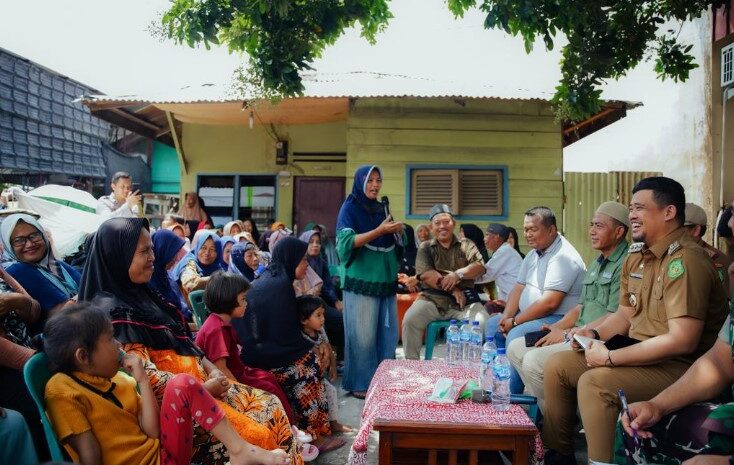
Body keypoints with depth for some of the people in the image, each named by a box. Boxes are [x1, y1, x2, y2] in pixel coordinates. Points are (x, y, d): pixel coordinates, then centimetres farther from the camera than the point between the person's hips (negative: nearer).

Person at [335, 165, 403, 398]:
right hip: (361, 281, -6)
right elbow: (347, 241, -17)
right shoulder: (350, 208, -4)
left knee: (387, 332, 8)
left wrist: (398, 231, 2)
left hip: (385, 279, 7)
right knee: (362, 334, -2)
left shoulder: (380, 208, 15)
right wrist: (379, 230, -25)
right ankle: (359, 383, 10)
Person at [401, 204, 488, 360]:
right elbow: (425, 274, -3)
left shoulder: (466, 245, 16)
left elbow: (480, 267, 1)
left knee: (483, 322, -27)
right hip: (433, 298, 0)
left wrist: (458, 274, -18)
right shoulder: (426, 248, 13)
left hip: (464, 301, 0)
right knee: (410, 319, -25)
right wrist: (453, 290, -11)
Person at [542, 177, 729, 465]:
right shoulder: (636, 255, 7)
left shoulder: (685, 260, -21)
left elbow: (682, 341, -28)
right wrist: (595, 334, -2)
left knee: (593, 383, -29)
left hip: (680, 366, -9)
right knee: (557, 365, 4)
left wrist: (612, 357, -22)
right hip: (640, 352, 9)